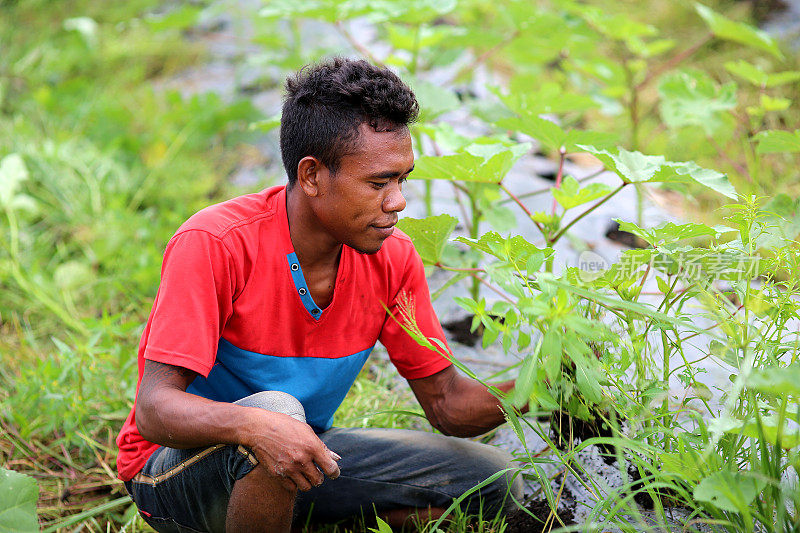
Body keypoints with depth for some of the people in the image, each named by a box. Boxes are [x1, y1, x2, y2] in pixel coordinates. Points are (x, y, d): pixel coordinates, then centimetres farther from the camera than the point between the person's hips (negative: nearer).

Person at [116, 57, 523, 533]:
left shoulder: (393, 259, -8)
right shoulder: (213, 244, -25)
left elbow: (446, 403, -1)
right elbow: (155, 410, -30)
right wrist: (254, 426, -49)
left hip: (301, 459, 6)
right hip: (179, 467, -5)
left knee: (492, 481, -6)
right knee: (276, 412, -38)